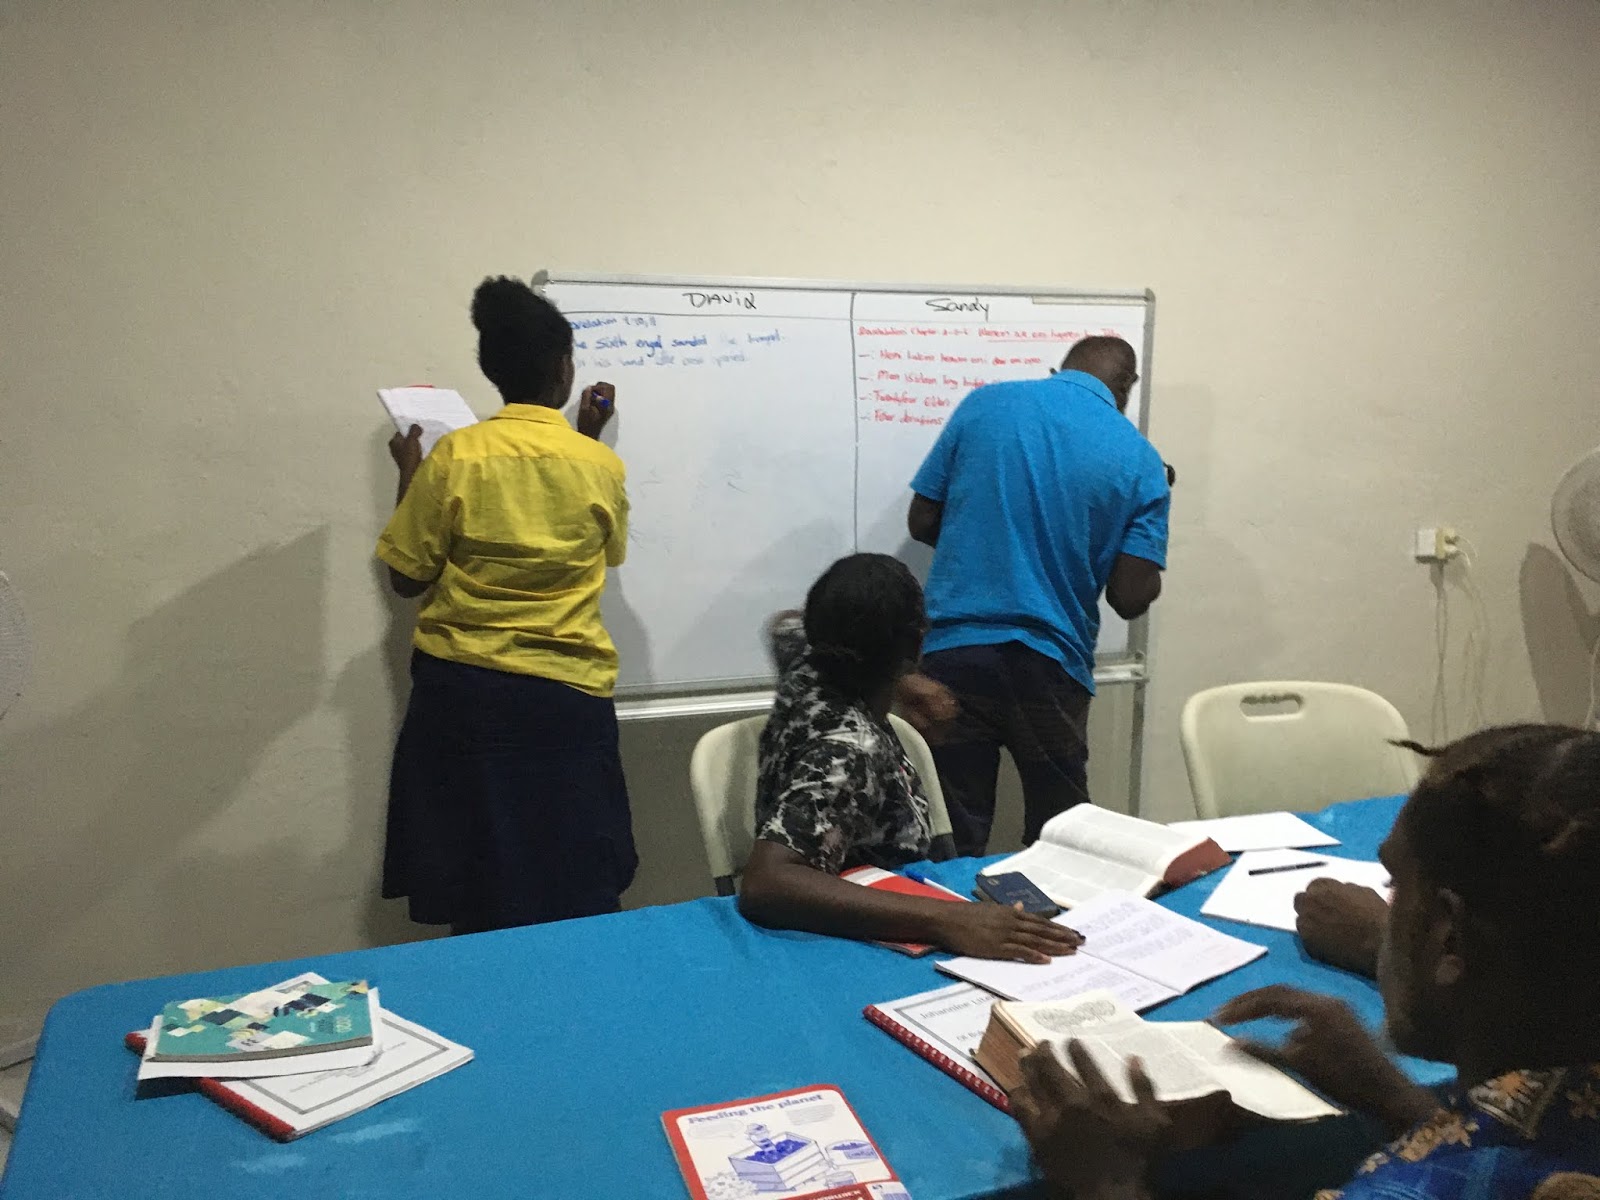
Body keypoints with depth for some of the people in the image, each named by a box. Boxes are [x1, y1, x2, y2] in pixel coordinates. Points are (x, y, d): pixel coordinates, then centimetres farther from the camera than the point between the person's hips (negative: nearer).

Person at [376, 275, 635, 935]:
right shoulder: (601, 465, -4)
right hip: (566, 698, 0)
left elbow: (408, 579, 0)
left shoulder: (454, 455, -7)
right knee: (574, 898, 12)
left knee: (478, 893, 13)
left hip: (463, 691, 0)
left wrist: (409, 476, 13)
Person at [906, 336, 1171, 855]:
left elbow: (922, 522, 7)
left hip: (952, 652, 1)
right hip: (1050, 665, -1)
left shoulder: (985, 403, 3)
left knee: (953, 847, 11)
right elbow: (1131, 599, -4)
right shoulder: (1140, 461, 0)